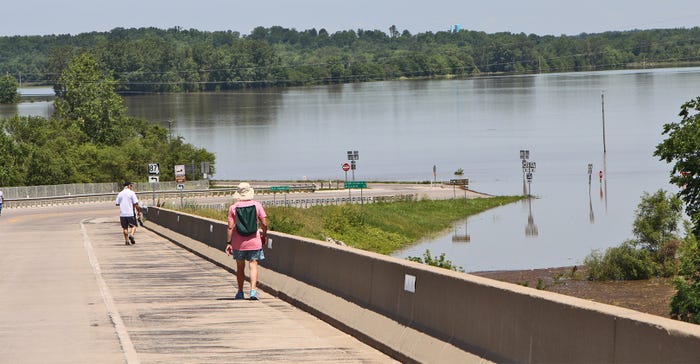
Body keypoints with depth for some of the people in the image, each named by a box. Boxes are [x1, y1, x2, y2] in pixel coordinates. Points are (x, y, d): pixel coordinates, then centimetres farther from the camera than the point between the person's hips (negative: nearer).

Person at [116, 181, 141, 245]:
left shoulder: (120, 194, 6)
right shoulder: (131, 193, -6)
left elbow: (117, 203, 10)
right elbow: (136, 204, -9)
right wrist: (139, 211, 2)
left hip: (122, 213, 3)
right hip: (131, 213, -3)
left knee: (125, 227, 10)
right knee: (133, 226, 8)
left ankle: (126, 240, 10)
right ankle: (131, 235, -17)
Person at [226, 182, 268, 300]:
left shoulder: (233, 207, -5)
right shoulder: (257, 205, -4)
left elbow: (230, 227, -8)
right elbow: (264, 224, -3)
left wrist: (228, 243, -2)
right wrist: (264, 235, 15)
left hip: (238, 243, 1)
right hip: (254, 241, -1)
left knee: (240, 267, 13)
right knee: (253, 265, 1)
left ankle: (240, 292, 19)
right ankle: (253, 290, -14)